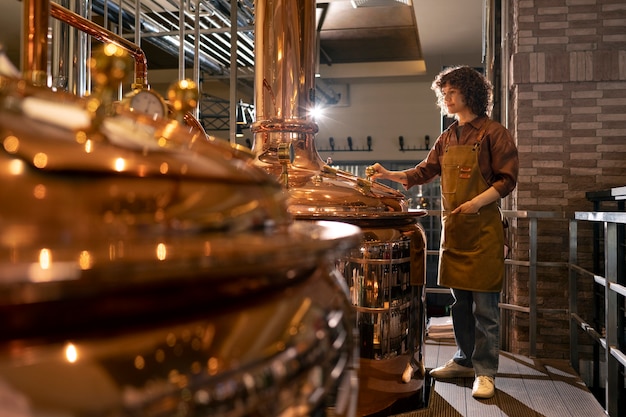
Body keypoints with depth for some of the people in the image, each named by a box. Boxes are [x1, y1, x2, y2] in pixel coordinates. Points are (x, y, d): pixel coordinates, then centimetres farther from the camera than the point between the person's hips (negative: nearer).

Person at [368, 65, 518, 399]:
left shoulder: (493, 133, -4)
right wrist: (389, 175, 1)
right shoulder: (448, 138, 15)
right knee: (460, 301, 13)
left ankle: (485, 372, 10)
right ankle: (465, 360, 27)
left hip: (483, 228, -6)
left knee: (484, 306, -1)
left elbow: (507, 179, -8)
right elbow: (424, 172, 13)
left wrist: (477, 203, -19)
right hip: (452, 227, 6)